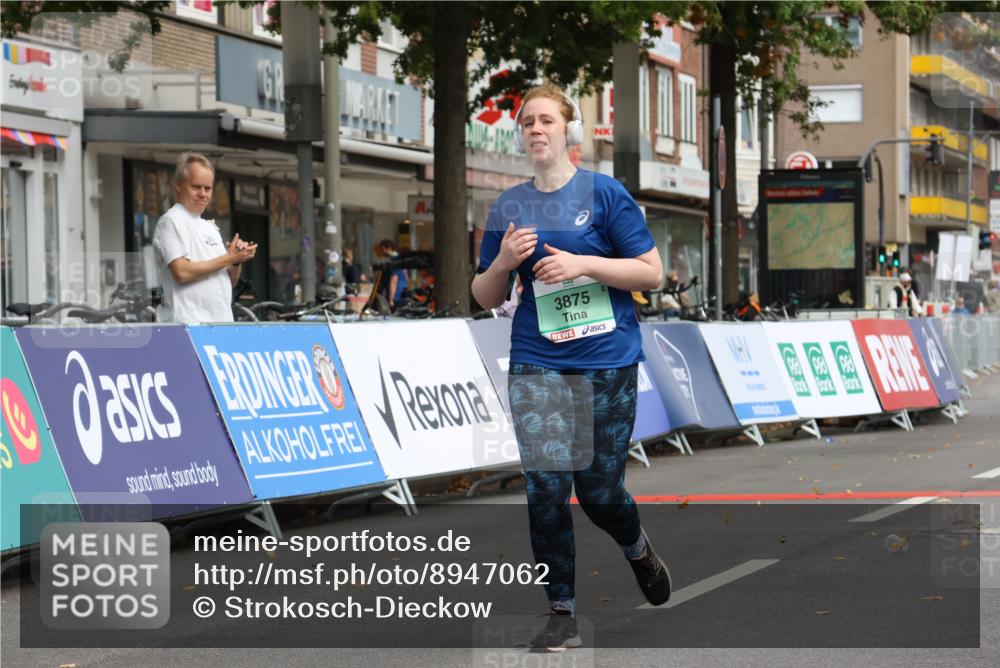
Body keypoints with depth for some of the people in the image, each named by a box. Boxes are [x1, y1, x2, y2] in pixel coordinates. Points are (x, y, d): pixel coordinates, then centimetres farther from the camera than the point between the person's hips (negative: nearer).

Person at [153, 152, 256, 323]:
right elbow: (182, 272, -18)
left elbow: (229, 282, 23)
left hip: (222, 322, 8)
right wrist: (228, 258, -10)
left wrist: (237, 261, 1)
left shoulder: (210, 228, 22)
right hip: (189, 324, -8)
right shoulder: (170, 222, -4)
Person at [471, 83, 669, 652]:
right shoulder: (509, 206, 8)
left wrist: (582, 263, -15)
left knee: (599, 489, 3)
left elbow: (652, 272, -4)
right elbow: (485, 298, 13)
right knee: (545, 488, -5)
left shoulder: (605, 193, -2)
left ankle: (638, 548, 37)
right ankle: (563, 615, 6)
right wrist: (504, 261, -8)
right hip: (537, 365, 3)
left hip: (606, 361, -2)